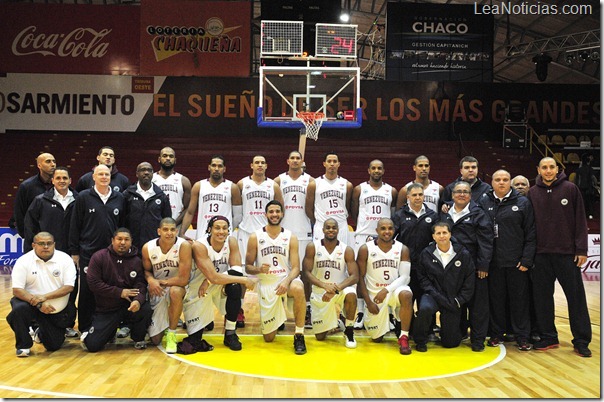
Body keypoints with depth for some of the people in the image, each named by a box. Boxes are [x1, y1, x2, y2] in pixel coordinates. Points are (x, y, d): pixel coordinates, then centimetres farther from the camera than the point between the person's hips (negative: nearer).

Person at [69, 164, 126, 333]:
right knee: (87, 292, 3)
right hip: (88, 253, -2)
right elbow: (74, 226, 1)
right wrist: (74, 252, -2)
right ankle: (85, 328, 15)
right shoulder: (83, 197, 0)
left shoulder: (119, 198, 6)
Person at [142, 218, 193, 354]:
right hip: (157, 291, 3)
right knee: (155, 340, 2)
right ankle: (164, 326, 40)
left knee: (175, 292, -42)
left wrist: (162, 282, -16)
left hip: (178, 287, -3)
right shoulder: (148, 248, -11)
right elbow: (146, 270, 5)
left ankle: (172, 334, -19)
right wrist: (151, 280, -17)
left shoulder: (184, 246, -23)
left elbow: (183, 280, -24)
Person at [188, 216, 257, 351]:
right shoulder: (199, 246, -25)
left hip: (221, 284, 3)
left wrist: (209, 281, -31)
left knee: (235, 285, -32)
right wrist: (244, 280, -33)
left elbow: (237, 270, -20)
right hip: (198, 289, -3)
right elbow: (214, 277, -32)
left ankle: (230, 334, -15)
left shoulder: (231, 241, -11)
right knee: (193, 341, -7)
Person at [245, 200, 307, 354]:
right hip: (266, 285, 1)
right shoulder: (255, 237, 0)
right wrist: (259, 269, -21)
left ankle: (299, 336, -21)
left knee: (298, 289, -40)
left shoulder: (291, 237, 0)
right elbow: (248, 267, 2)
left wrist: (287, 282, -26)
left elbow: (296, 267, -5)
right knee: (268, 338, 1)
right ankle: (276, 320, 40)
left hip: (286, 280, -1)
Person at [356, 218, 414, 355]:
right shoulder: (365, 249, -6)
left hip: (394, 290, 0)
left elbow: (405, 277, -9)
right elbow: (360, 277, -3)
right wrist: (368, 302, -8)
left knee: (406, 294, -37)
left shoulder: (402, 249, -4)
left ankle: (403, 337, -20)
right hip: (373, 295, 0)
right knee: (376, 338, 3)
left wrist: (387, 290, -24)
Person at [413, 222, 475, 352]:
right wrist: (437, 296, -14)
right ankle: (420, 341, -10)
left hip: (453, 300, 1)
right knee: (425, 308, -37)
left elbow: (469, 280, 1)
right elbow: (422, 277, -2)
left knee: (451, 342, 2)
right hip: (433, 295, -1)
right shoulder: (426, 253, -4)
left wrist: (459, 301, -6)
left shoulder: (463, 254, -3)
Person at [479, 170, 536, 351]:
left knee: (520, 300, 5)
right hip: (494, 262, 1)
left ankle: (522, 337, 16)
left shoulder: (523, 203, 2)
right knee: (496, 299, 9)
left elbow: (531, 234, 0)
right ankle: (496, 334, 21)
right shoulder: (484, 203, 5)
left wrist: (526, 260, -7)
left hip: (517, 263, -1)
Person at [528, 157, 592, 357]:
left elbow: (580, 220, -1)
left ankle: (581, 341, 12)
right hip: (541, 254, 2)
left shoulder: (570, 189, 0)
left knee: (576, 296, 2)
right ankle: (548, 337, 20)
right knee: (542, 297, 7)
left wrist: (581, 249, -7)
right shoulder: (532, 193, 6)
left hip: (567, 252, -2)